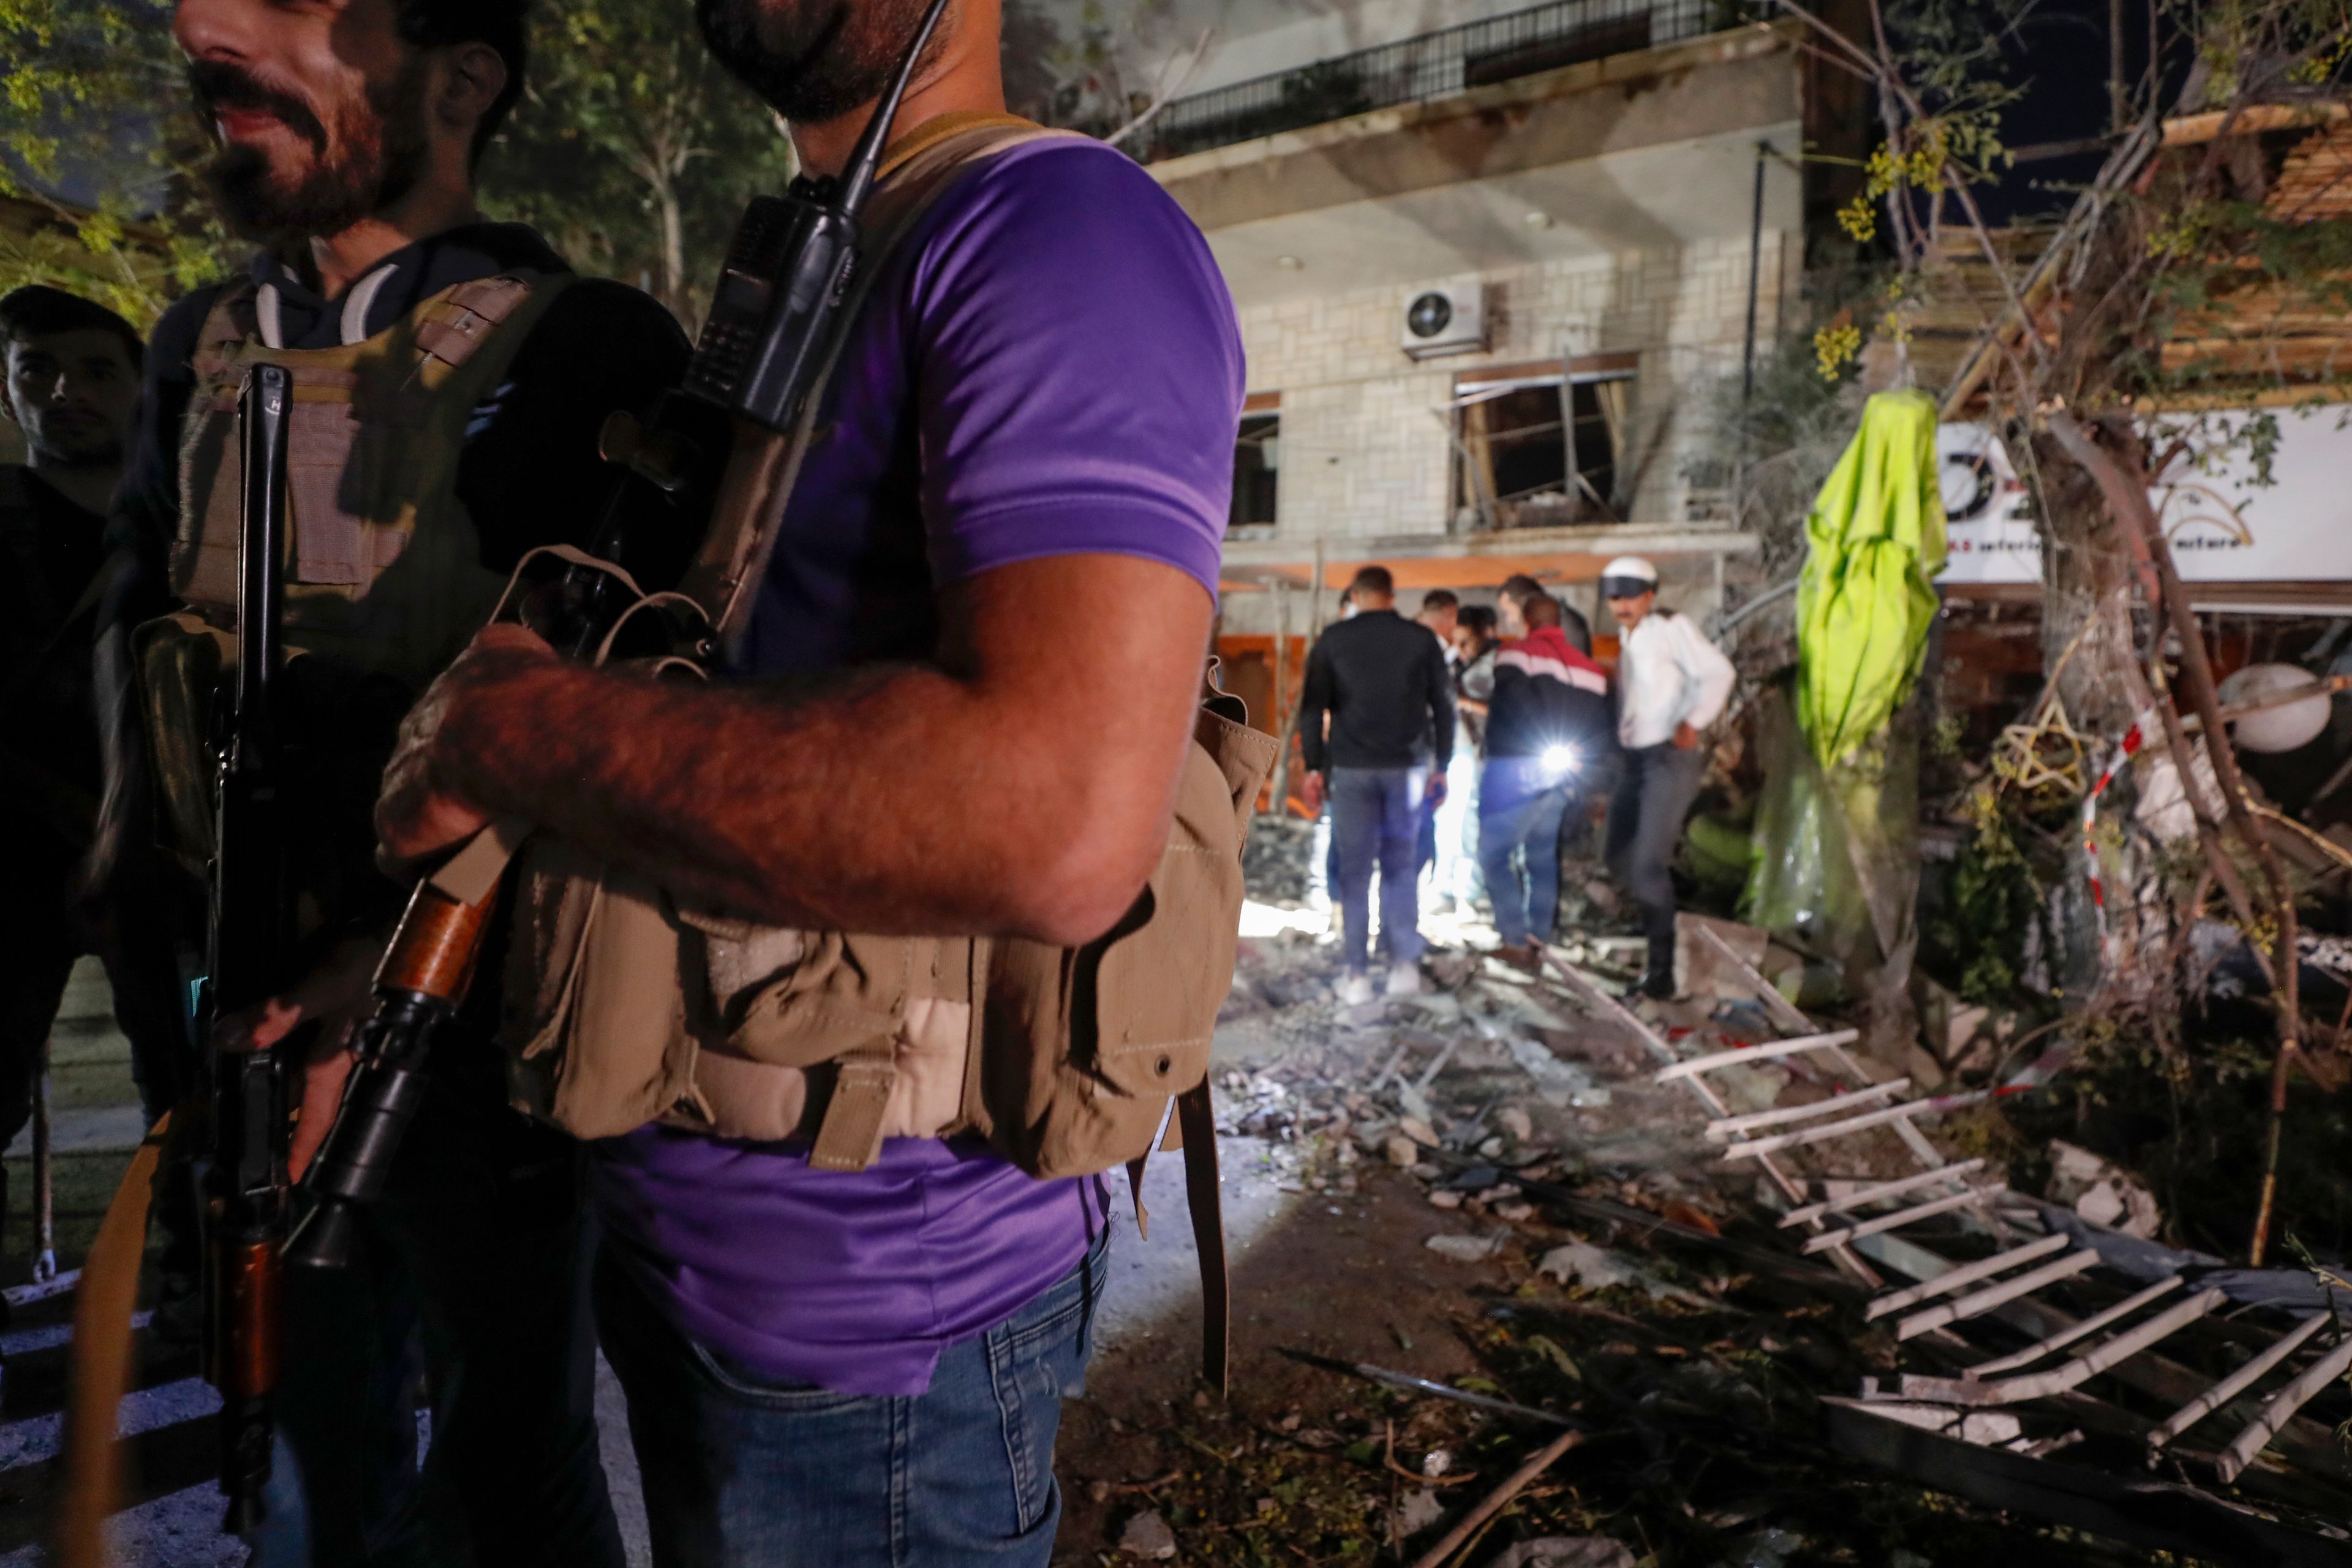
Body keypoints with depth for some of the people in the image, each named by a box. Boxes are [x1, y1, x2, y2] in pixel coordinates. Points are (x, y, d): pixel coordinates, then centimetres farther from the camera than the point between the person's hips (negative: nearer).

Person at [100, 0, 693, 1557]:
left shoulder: (586, 355, -13)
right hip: (269, 1018, 6)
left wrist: (410, 953, -22)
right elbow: (136, 623, 19)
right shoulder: (202, 350, 7)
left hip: (482, 1030, -5)